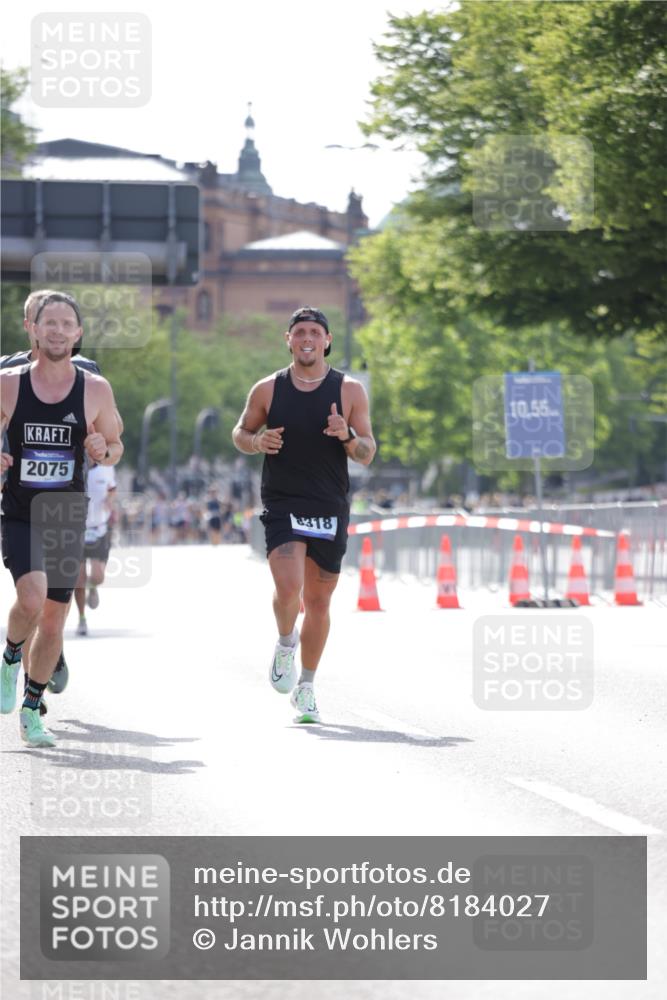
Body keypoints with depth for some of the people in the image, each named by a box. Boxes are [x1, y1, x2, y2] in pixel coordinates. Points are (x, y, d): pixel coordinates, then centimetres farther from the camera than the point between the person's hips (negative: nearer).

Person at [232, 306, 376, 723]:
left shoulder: (350, 391, 1)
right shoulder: (268, 390, 2)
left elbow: (368, 455, 2)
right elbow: (240, 432, 14)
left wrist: (348, 437, -20)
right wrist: (256, 442, -9)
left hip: (330, 510, 1)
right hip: (282, 505, -1)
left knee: (318, 601, 7)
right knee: (288, 588, -20)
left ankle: (306, 687, 22)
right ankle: (286, 642, 13)